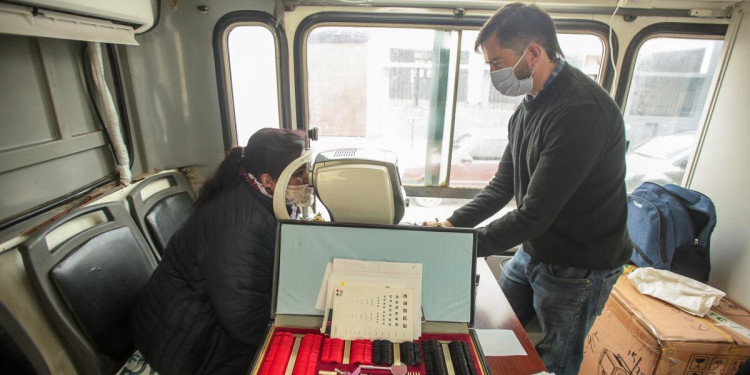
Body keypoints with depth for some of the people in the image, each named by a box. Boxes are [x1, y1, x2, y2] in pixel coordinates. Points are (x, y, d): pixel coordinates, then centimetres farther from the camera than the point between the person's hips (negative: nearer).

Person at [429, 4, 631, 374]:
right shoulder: (529, 105, 3)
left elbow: (535, 215, -29)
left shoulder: (582, 111, -28)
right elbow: (503, 184, 6)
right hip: (531, 251, 8)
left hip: (577, 268, -7)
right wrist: (452, 224, -4)